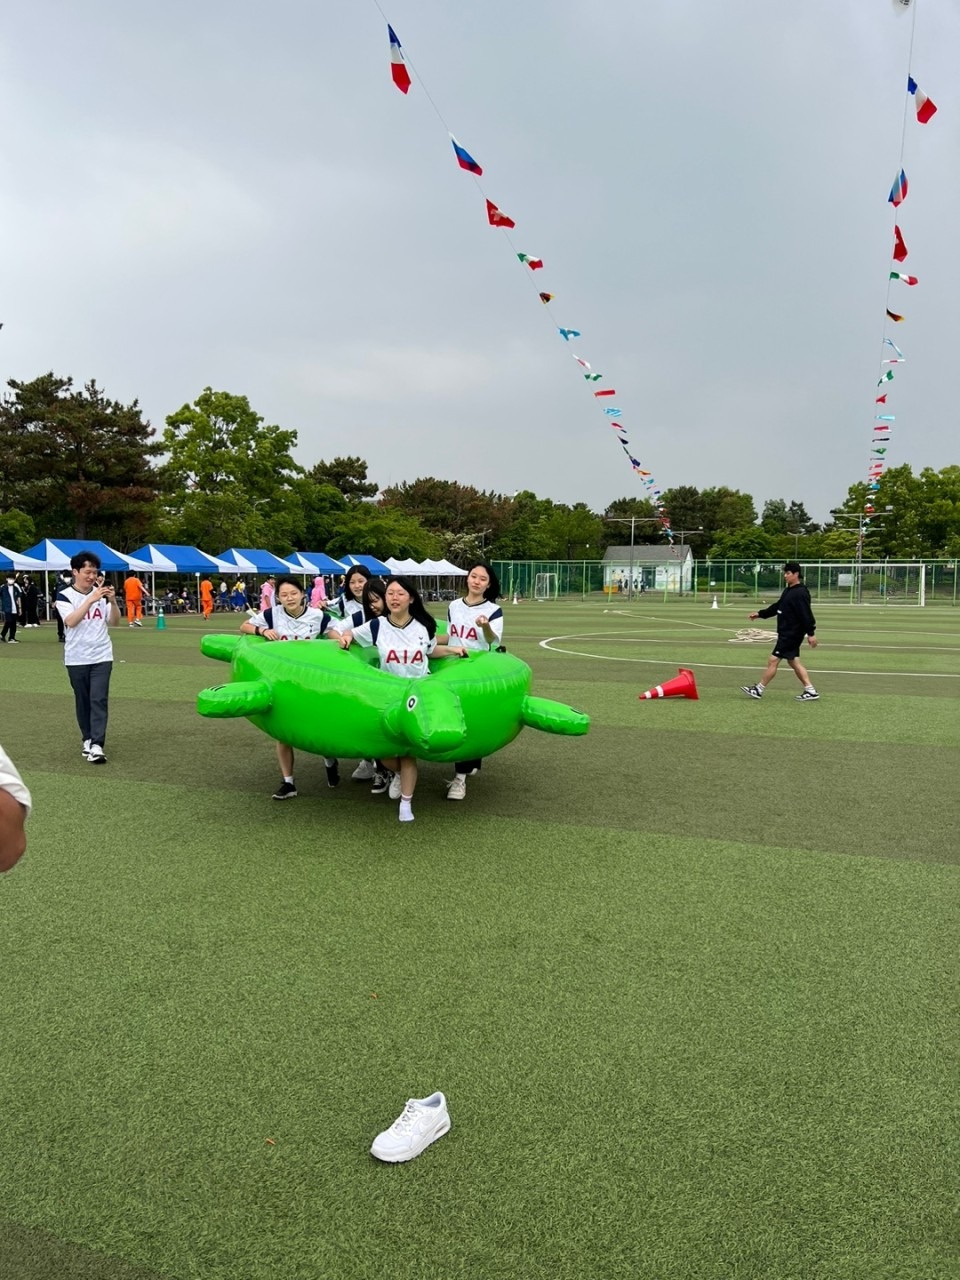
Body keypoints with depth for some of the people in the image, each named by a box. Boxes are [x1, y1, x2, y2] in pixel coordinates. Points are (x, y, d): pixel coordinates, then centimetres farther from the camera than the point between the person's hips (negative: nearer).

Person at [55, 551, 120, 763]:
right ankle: (87, 740, 23)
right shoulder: (64, 596, -5)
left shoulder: (101, 594, 4)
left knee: (99, 700, -9)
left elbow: (114, 622, -1)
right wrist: (91, 599, -30)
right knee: (83, 701, 9)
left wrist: (112, 601, -18)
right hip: (76, 659, -1)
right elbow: (71, 622, -21)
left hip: (102, 656, 1)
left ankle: (97, 745, -13)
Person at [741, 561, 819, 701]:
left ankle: (758, 690, 4)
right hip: (787, 633, 10)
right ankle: (810, 691, 17)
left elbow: (806, 615, -22)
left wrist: (811, 633, -24)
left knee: (773, 660, -4)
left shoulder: (800, 593, -18)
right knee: (793, 661, 13)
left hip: (791, 634, -10)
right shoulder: (788, 590, 12)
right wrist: (760, 613, 20)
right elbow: (777, 607, 22)